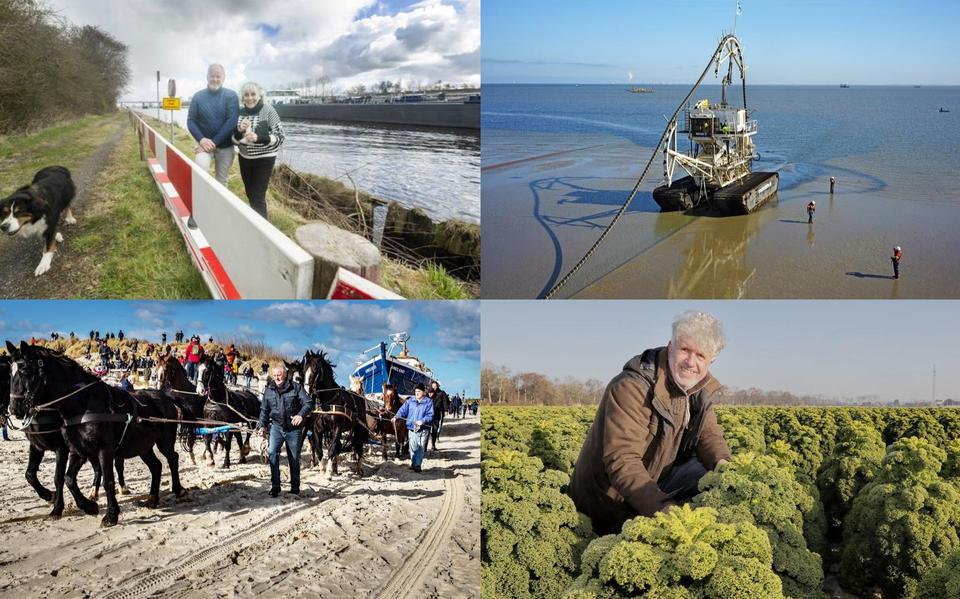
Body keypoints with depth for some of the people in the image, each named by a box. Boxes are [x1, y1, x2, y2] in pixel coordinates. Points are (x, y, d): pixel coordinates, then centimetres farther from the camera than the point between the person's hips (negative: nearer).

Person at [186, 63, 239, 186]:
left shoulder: (231, 96, -3)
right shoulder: (198, 96, 2)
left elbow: (232, 121, -12)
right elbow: (191, 121, 0)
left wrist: (214, 142, -18)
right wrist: (201, 139, -18)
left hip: (225, 147, 0)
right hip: (204, 143, 0)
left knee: (222, 181, 8)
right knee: (201, 170, -26)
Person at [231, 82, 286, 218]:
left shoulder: (268, 110, -14)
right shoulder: (240, 112, -1)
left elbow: (279, 137, -14)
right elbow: (234, 139, 2)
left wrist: (259, 138, -29)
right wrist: (239, 130, -20)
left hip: (264, 159, -5)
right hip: (245, 158, 5)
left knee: (258, 197, -8)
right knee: (250, 195, 15)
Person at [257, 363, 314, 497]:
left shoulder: (296, 387, -5)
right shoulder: (269, 390, 5)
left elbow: (309, 403, -11)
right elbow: (264, 410, 12)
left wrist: (301, 415, -28)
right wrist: (262, 425, 1)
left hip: (294, 428, -2)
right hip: (277, 427, 2)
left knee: (294, 458, 7)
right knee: (272, 453, -18)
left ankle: (295, 488, 20)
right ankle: (275, 486, -12)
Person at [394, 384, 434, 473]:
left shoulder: (428, 402, -2)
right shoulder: (410, 401, 7)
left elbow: (430, 415, -9)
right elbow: (403, 410, 1)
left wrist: (423, 421, -24)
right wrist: (396, 416, -16)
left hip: (423, 429, -2)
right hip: (412, 428, 2)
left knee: (421, 448, 0)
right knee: (413, 447, 6)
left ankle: (418, 465, 7)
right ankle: (413, 463, 19)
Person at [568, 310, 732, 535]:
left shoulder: (702, 388, -3)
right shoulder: (631, 388, -30)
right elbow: (621, 461, -37)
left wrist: (723, 464, -23)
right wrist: (663, 508, -49)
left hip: (657, 479, 7)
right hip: (611, 502, -7)